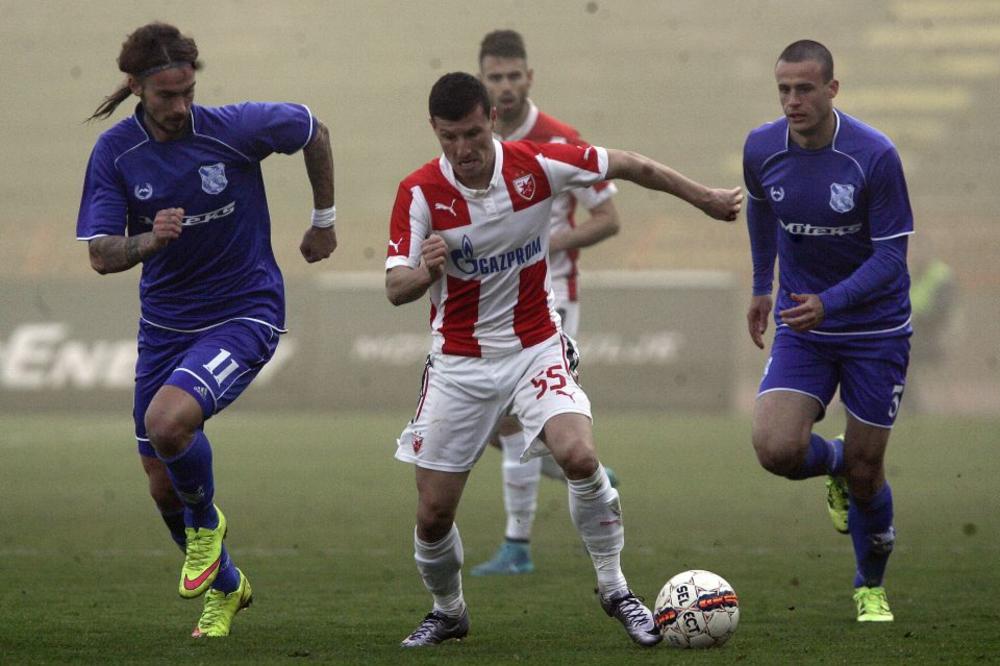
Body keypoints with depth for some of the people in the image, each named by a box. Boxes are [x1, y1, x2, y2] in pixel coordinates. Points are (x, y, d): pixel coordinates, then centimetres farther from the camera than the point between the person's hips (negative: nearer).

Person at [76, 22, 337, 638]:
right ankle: (225, 587, 35)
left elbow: (314, 131, 2)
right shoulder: (115, 153, -9)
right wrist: (148, 241, -34)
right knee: (163, 487, 8)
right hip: (165, 325, 4)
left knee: (168, 422, -30)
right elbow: (101, 255, -13)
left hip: (244, 314, -4)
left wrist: (325, 221, 11)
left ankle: (207, 522, 2)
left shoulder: (236, 128, -17)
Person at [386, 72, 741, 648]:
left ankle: (614, 588, -7)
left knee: (579, 455, -26)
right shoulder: (419, 192, -14)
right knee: (433, 512, 0)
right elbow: (395, 290, -18)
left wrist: (706, 199, 7)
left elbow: (626, 166, 1)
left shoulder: (536, 164, -12)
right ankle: (449, 612, 29)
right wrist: (423, 272, -41)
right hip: (459, 361, 0)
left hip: (535, 346, 0)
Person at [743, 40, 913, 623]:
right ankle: (835, 463, 19)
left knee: (865, 475, 2)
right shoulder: (762, 149, -8)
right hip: (801, 329, 3)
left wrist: (829, 302, -33)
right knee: (776, 449, -18)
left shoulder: (875, 155, -21)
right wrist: (762, 286, 23)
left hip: (876, 329, -3)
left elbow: (890, 254, -19)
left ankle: (872, 586, 29)